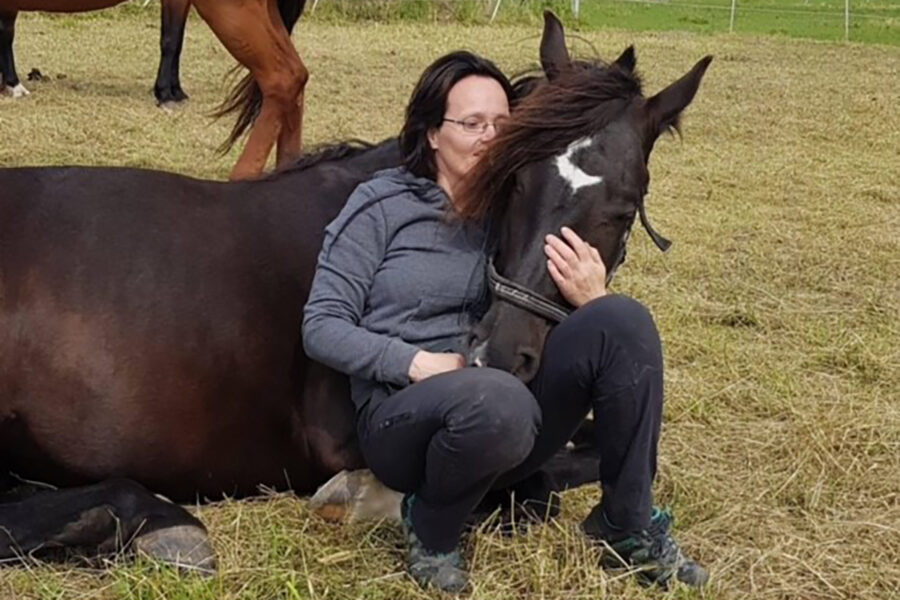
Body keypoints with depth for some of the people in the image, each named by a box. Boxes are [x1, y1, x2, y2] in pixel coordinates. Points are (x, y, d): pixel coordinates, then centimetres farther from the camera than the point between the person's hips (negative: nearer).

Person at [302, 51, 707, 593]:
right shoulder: (384, 206, -2)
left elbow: (543, 328, 11)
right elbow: (322, 328, -5)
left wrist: (592, 300, -13)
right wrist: (416, 362, -19)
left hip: (505, 407, 4)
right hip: (403, 415, -4)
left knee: (623, 320, -18)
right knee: (498, 399, -40)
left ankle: (630, 525, -7)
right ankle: (431, 528, -7)